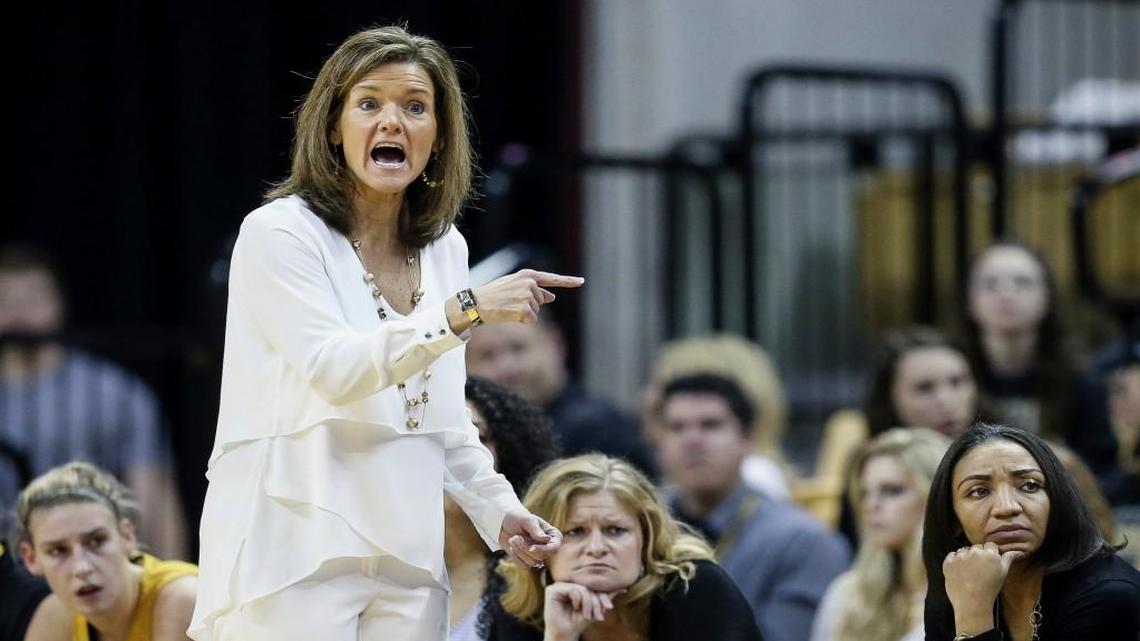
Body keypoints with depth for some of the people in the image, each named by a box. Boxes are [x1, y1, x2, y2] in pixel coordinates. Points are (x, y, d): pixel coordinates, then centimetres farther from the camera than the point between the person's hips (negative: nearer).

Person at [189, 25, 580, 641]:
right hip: (296, 559, -6)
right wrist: (465, 310, -28)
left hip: (406, 558, 6)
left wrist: (498, 509, 5)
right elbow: (333, 367, -21)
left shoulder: (444, 248, 13)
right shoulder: (279, 233, -6)